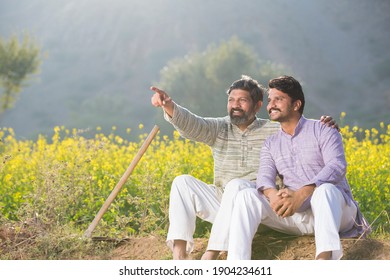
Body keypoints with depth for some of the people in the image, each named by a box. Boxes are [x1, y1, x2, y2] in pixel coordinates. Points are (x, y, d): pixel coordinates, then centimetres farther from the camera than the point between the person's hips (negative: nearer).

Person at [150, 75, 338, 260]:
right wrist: (169, 106, -29)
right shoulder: (219, 129, 8)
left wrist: (325, 126, -19)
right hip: (222, 202, 4)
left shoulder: (273, 132, 4)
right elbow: (192, 125, -10)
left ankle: (210, 255, -39)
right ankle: (179, 254, -26)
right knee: (182, 182, -15)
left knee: (237, 185, -34)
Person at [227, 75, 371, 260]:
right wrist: (273, 195, -28)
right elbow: (264, 177, 0)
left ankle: (325, 257, -64)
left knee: (325, 190, -38)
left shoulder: (322, 131, 3)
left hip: (333, 210, -4)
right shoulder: (270, 144, 18)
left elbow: (337, 167, -15)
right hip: (296, 216, 4)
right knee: (245, 196, -17)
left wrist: (301, 195, -31)